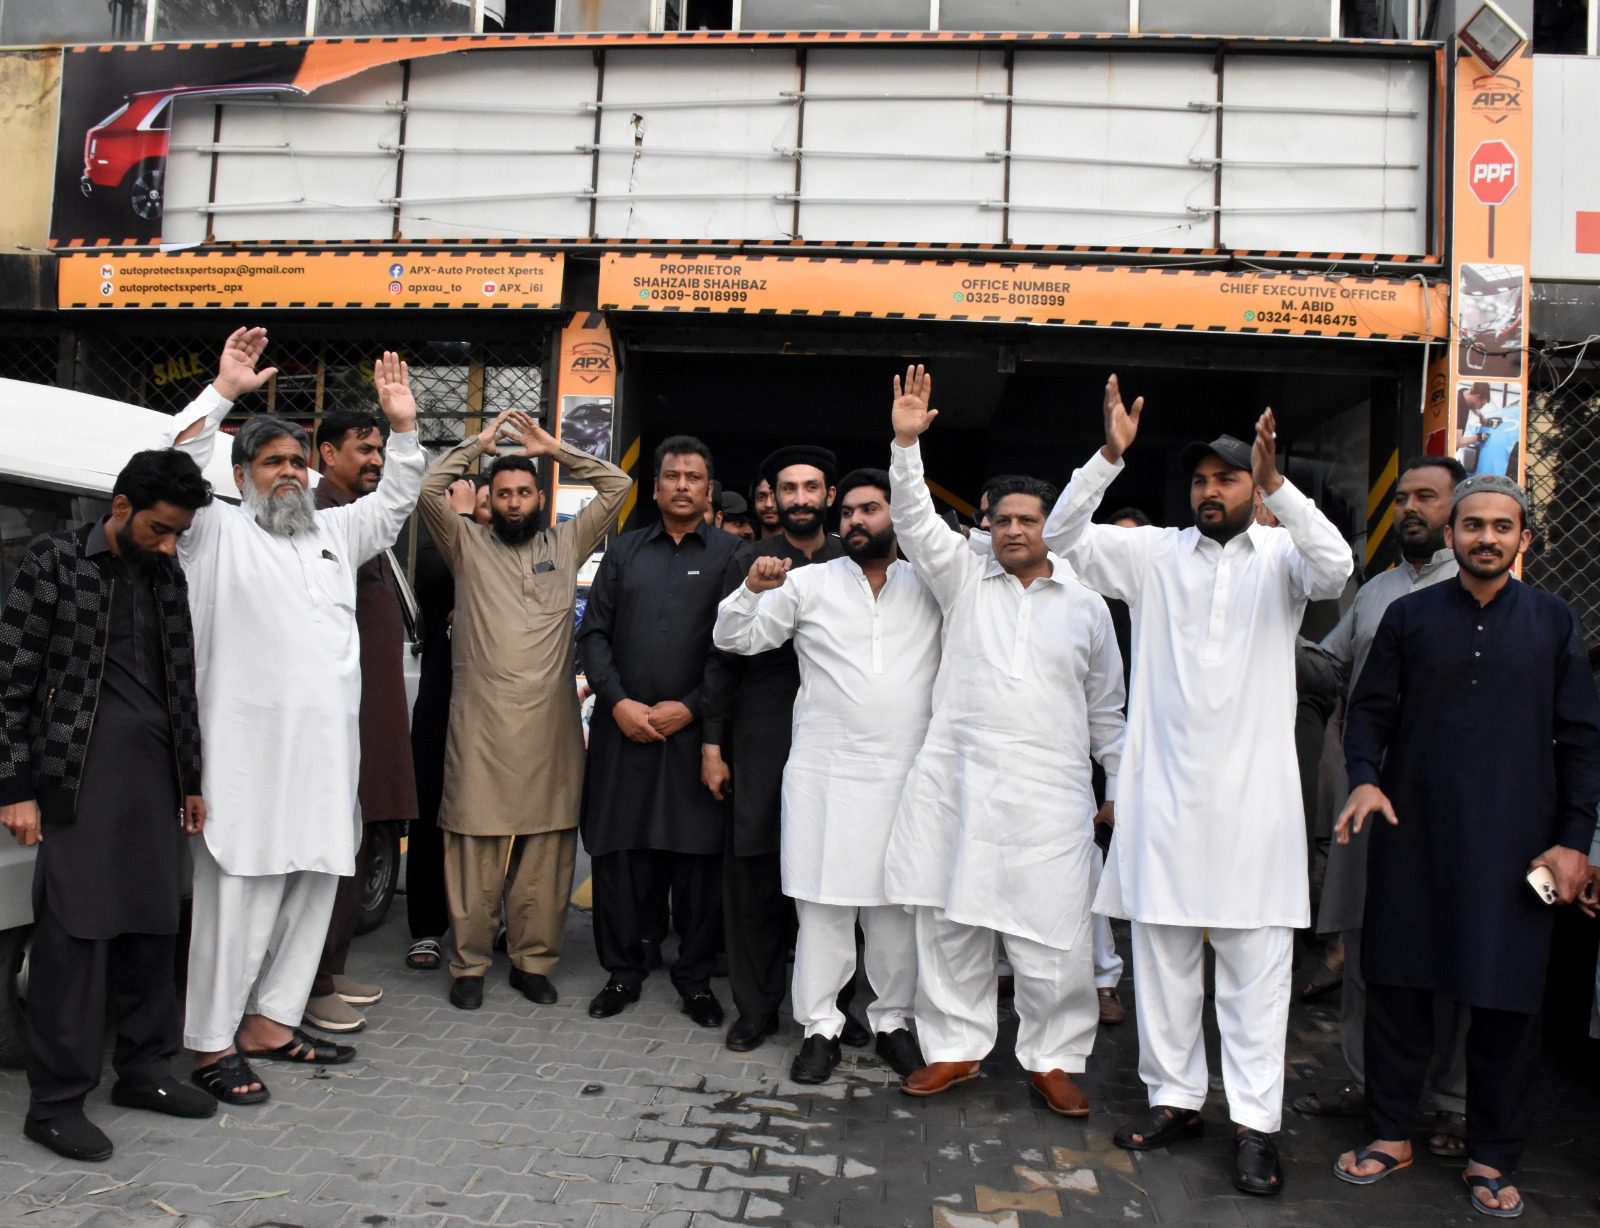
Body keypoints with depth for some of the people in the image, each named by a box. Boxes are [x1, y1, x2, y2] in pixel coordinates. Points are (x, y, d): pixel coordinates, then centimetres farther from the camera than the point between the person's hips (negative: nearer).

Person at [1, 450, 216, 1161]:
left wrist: (191, 782, 14)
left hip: (155, 781, 5)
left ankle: (144, 1071, 22)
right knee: (73, 936, -3)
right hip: (78, 780, -5)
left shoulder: (168, 578, 13)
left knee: (152, 930, 9)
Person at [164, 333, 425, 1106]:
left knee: (311, 892, 11)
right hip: (249, 755, -6)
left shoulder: (333, 532, 20)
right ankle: (211, 1044, 8)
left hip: (326, 755, 6)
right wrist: (224, 390, -15)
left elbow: (393, 502, 24)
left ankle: (270, 1022, 24)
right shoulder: (219, 534, 2)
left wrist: (403, 425, 12)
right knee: (239, 899, -3)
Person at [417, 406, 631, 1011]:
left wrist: (553, 448, 10)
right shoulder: (467, 544, 10)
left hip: (551, 724, 2)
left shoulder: (566, 544, 13)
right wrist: (479, 443, 5)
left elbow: (617, 486, 11)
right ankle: (470, 963, 13)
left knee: (545, 848, 5)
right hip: (481, 722, -1)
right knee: (475, 844, 1)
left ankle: (533, 960, 17)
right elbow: (429, 490, -2)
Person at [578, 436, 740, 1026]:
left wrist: (690, 708, -10)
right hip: (623, 725, 2)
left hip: (694, 728, -2)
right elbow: (594, 631, 8)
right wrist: (618, 700, -5)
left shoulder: (731, 553, 4)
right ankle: (623, 970, 21)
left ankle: (695, 977, 18)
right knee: (618, 851, 6)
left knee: (699, 856, 3)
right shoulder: (624, 550, 13)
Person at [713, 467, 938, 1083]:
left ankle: (893, 1020, 24)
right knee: (824, 902, 3)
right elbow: (735, 638, 4)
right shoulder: (809, 582, 5)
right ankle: (821, 1026, 14)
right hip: (825, 772, -1)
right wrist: (752, 589, -15)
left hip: (908, 774, 1)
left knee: (898, 904, 9)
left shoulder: (932, 586, 9)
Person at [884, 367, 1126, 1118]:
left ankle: (1054, 1060, 17)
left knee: (1052, 933, 0)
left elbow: (1106, 709, 15)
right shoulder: (963, 581, 10)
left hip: (1049, 790, 0)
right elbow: (916, 522, -1)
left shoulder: (1086, 607, 11)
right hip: (958, 781, 1)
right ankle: (954, 1047, 22)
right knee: (951, 923, 7)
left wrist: (1125, 786, 13)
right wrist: (907, 444, -12)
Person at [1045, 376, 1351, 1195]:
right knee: (1161, 953, 10)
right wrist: (1110, 457, -12)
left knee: (1256, 962, 2)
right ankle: (1174, 1098, 24)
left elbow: (1336, 567, -17)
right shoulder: (1155, 554, 7)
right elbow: (1062, 537, -1)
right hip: (1166, 790, 2)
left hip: (1254, 794, -2)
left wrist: (1277, 485, -27)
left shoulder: (1281, 556, 4)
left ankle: (1256, 1120, 12)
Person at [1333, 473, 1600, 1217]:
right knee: (1397, 986, 7)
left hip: (1513, 845, 0)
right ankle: (1391, 1134, 23)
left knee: (1507, 1003, 4)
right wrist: (1365, 777, -13)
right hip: (1413, 837, 1)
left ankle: (1492, 1157, 22)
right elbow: (1370, 708, 5)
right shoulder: (1409, 616, 6)